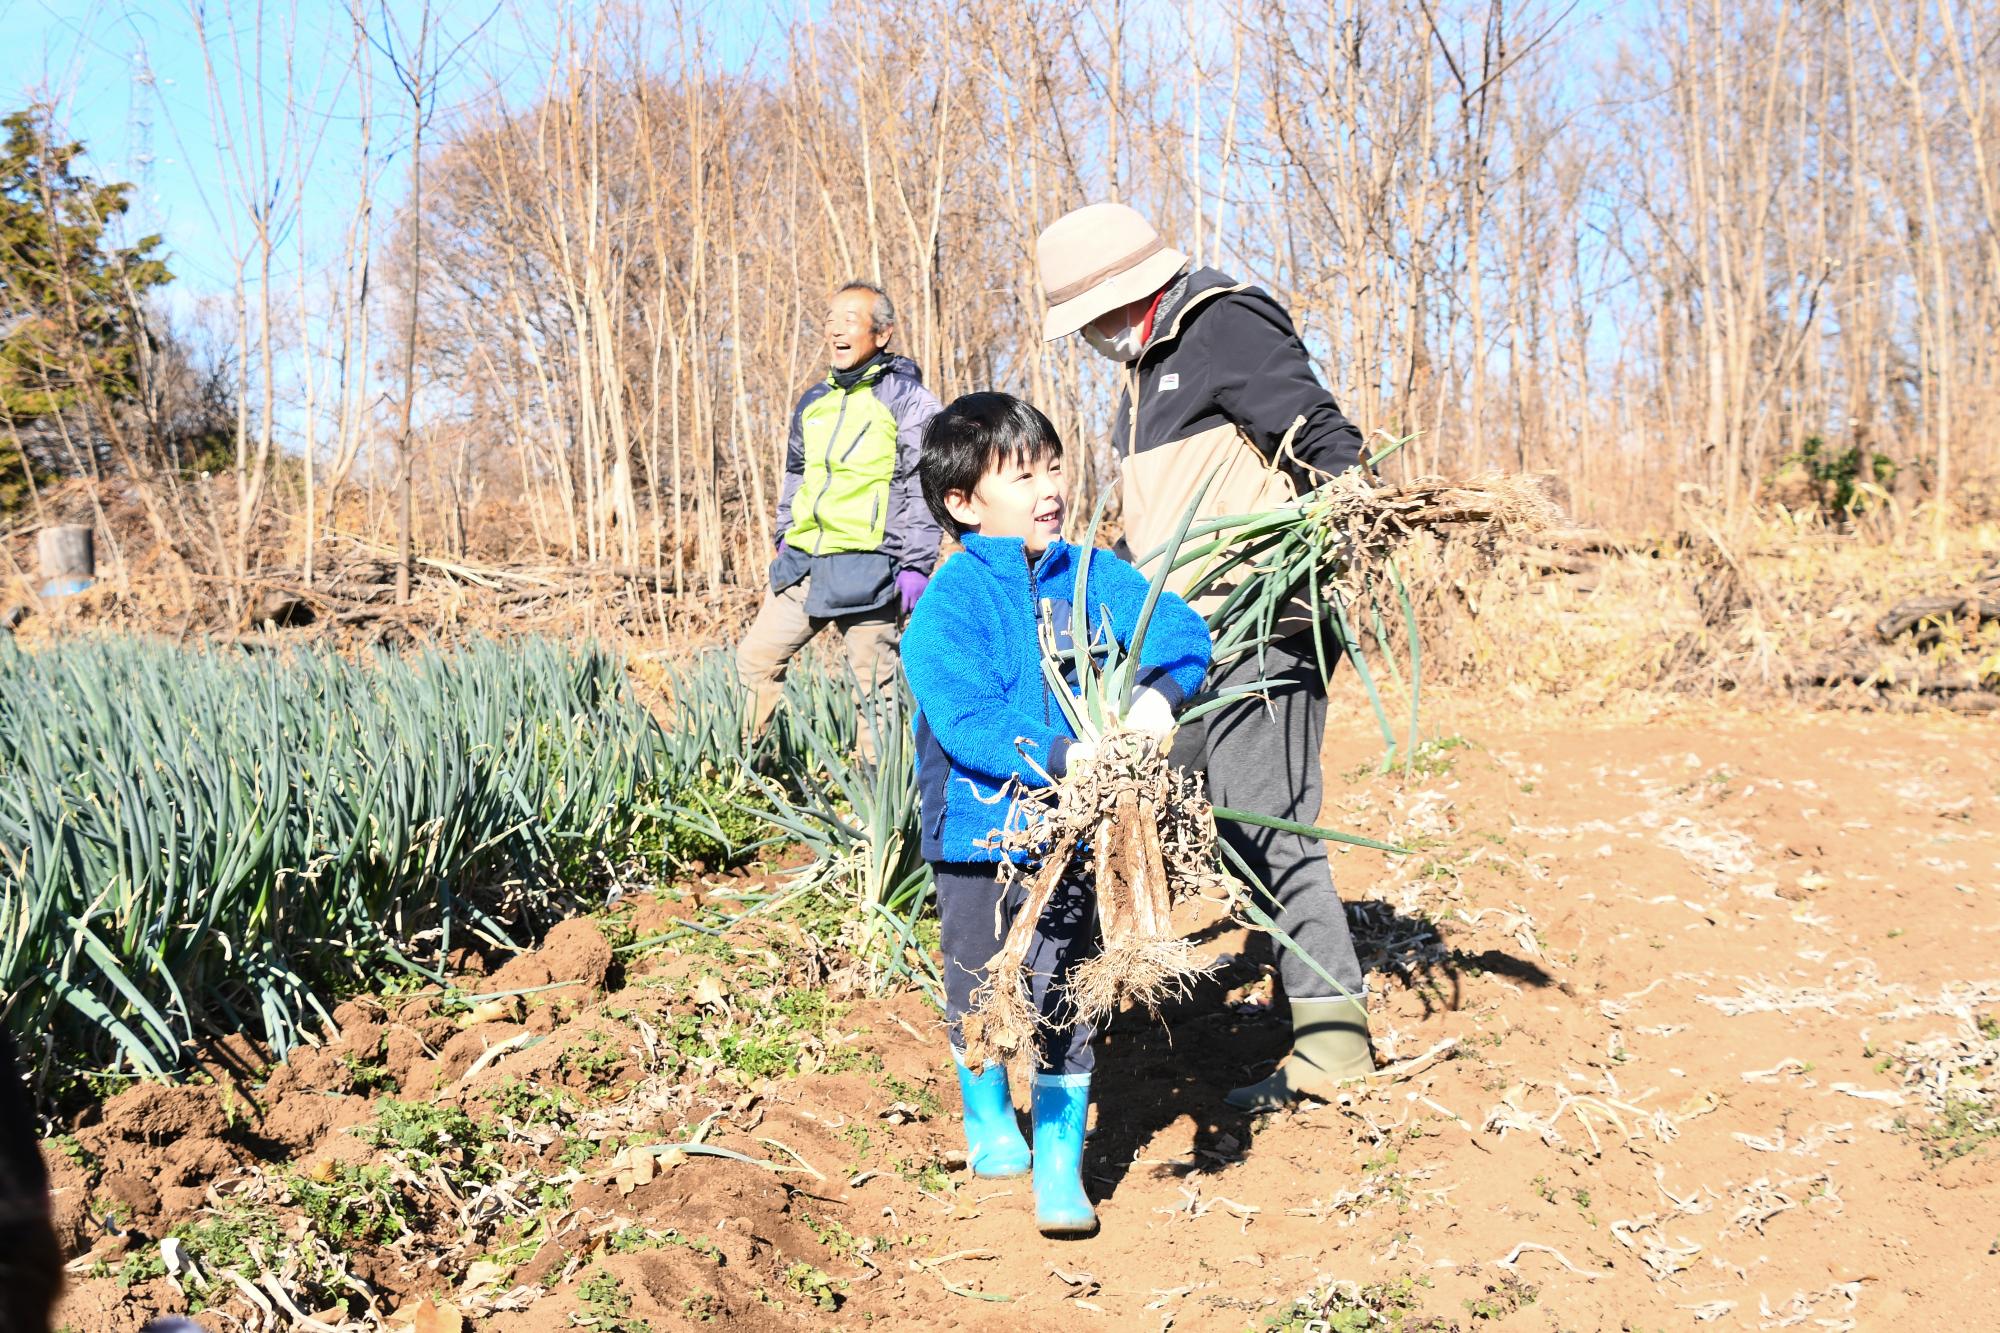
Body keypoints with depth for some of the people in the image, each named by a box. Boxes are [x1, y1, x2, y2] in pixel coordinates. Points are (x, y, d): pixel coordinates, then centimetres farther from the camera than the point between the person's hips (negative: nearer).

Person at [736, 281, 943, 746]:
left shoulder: (907, 398, -3)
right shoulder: (813, 402, 17)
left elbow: (923, 485, -7)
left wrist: (915, 566, -12)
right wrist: (786, 536, 22)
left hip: (865, 567, -7)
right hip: (802, 563, 7)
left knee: (874, 683, -1)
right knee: (754, 659, 7)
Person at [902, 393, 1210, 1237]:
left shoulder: (1091, 575, 0)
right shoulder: (949, 603, -14)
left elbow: (1179, 632, 3)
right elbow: (966, 721, -23)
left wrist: (1159, 694, -17)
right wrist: (1062, 756, -32)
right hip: (975, 832, -2)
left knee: (1063, 1001, 1)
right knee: (979, 997, 16)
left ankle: (1061, 1168, 14)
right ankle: (989, 1118, 43)